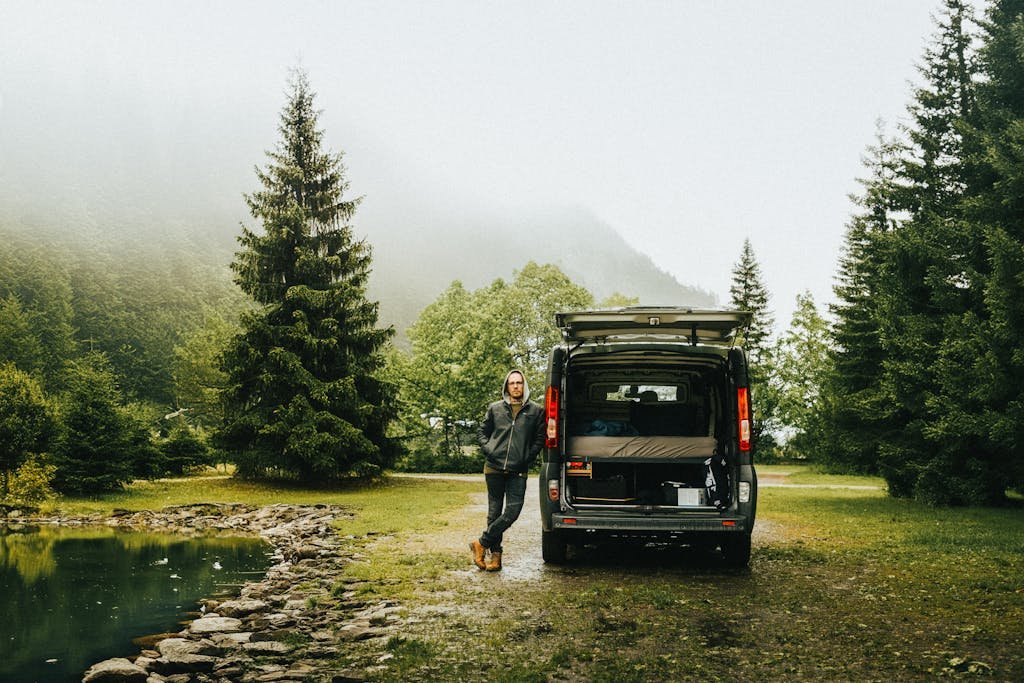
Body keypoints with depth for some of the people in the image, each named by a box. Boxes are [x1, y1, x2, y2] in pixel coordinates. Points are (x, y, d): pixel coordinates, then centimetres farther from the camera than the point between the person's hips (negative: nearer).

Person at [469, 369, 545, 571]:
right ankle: (495, 554, 13)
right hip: (494, 468, 1)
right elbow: (481, 432, 16)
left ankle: (482, 543, 4)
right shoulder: (495, 408, 10)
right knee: (494, 512, 5)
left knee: (512, 512, -10)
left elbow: (540, 439, 9)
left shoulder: (536, 411, 7)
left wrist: (527, 458, -2)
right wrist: (488, 449, -1)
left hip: (518, 472, -1)